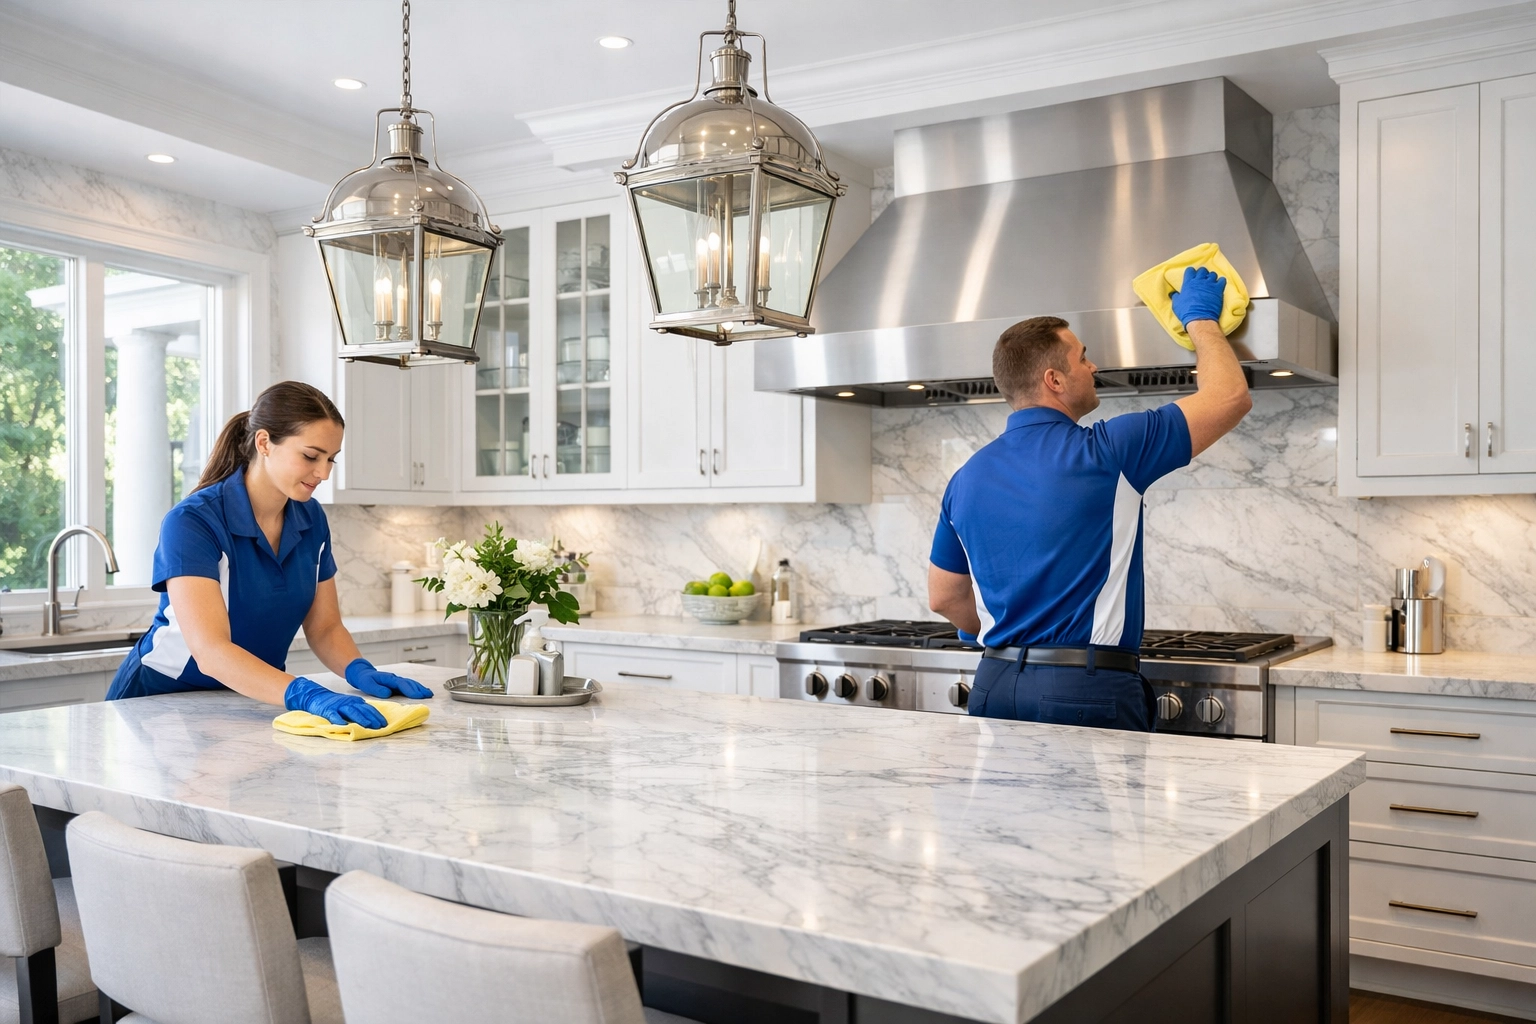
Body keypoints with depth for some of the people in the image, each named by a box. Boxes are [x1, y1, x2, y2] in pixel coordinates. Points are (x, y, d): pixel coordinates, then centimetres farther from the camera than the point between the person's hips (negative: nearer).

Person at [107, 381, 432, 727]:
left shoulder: (311, 519, -1)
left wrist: (361, 672, -15)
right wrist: (305, 694, -44)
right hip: (163, 697, -4)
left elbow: (324, 627, 6)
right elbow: (210, 652, -31)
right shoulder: (191, 522, -21)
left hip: (254, 699, 5)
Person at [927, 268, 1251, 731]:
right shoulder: (1105, 453, -11)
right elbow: (1230, 397, -4)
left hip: (994, 685, 6)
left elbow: (944, 598, 14)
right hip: (1085, 692, -6)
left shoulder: (967, 479, 6)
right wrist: (1200, 318, 12)